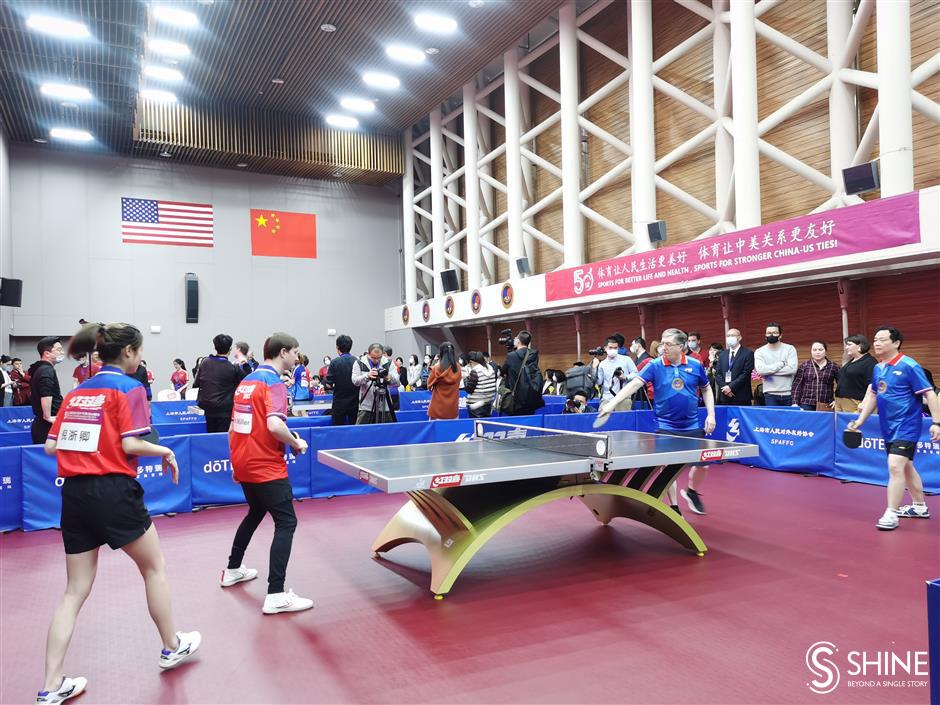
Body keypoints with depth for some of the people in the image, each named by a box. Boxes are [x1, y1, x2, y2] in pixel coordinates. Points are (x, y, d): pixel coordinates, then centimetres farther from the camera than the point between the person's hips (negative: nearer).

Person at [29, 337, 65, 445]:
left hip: (39, 423, 10)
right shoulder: (47, 370, -14)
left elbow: (32, 394, 32)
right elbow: (46, 396, -28)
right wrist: (48, 417, -19)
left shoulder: (38, 369, 19)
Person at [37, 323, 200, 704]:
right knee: (154, 567, 14)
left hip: (73, 493, 6)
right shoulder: (128, 387, -8)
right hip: (113, 491, -6)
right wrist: (166, 451, 1)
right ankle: (172, 646, 28)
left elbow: (52, 445, 11)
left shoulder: (76, 391, 12)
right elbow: (131, 444, -15)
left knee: (75, 590, 13)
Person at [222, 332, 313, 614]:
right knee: (286, 523, -6)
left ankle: (233, 570, 40)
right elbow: (275, 426, -28)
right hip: (266, 467, -9)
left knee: (255, 513, 28)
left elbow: (233, 426, 18)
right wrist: (297, 444, -11)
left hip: (242, 463, 9)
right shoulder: (273, 383, -14)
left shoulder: (246, 381, 12)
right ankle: (276, 595, -10)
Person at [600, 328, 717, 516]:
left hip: (692, 426, 2)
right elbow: (634, 384, -19)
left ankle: (692, 492, 36)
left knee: (702, 464, 5)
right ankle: (673, 507, 18)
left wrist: (711, 414, 3)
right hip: (666, 426, -2)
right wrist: (612, 403, -31)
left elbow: (706, 389, 12)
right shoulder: (655, 366, -10)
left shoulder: (695, 365, -3)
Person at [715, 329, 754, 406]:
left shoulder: (748, 354, 0)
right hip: (724, 396, 4)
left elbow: (746, 373, -9)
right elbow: (718, 373, 10)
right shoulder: (722, 354, 15)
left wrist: (731, 387, -14)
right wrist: (724, 387, -7)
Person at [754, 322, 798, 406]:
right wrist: (781, 364, -11)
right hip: (770, 394, 0)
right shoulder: (759, 351, 3)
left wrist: (769, 371, -12)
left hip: (788, 394, 1)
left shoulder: (790, 349, 2)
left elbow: (792, 368, -12)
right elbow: (760, 370, -14)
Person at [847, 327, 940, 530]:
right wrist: (860, 420, 16)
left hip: (906, 427, -8)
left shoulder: (909, 366, -14)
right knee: (906, 468, 20)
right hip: (888, 428, 8)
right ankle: (920, 507, 36)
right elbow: (872, 395, 18)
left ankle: (891, 514, -11)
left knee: (895, 466, -17)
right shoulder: (877, 368, 7)